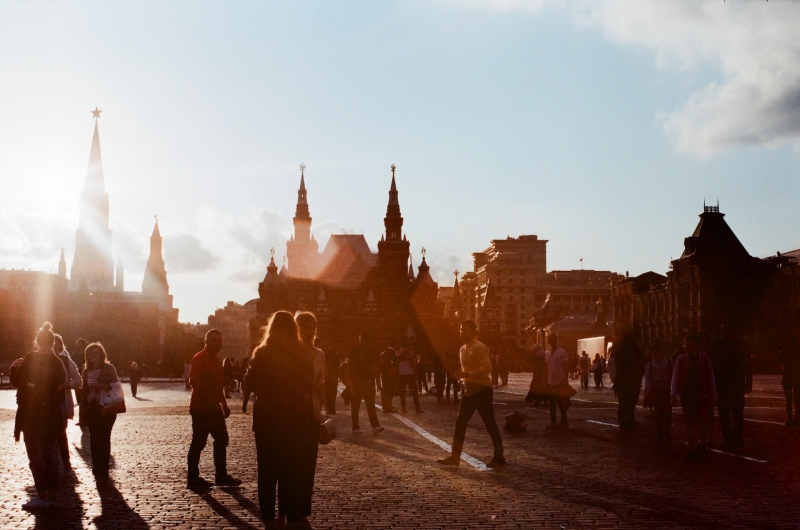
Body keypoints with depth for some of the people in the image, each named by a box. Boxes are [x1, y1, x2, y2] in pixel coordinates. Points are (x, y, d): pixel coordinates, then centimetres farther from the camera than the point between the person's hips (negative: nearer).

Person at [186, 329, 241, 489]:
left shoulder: (216, 359, 16)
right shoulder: (199, 358, -12)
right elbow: (194, 382, -22)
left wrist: (224, 404, 18)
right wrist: (212, 401, -25)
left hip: (214, 408, 9)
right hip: (201, 408, -9)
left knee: (222, 440, 11)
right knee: (199, 442, -4)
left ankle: (221, 476, 18)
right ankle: (193, 478, 4)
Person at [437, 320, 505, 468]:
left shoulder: (480, 348, -15)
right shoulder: (462, 349, 13)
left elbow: (487, 368, -26)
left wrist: (467, 374, -28)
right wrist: (461, 375, 3)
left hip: (482, 390, -9)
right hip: (469, 390, 9)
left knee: (490, 424, -1)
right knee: (460, 423, 9)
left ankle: (499, 458, 9)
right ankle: (455, 456, 16)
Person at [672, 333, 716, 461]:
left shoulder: (705, 359, 0)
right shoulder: (680, 359, 0)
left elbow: (710, 378, 3)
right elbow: (675, 377, -3)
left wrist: (713, 395, 3)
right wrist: (674, 393, -11)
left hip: (702, 396, -1)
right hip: (687, 396, 1)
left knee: (704, 423, -5)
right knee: (690, 424, 7)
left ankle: (701, 444, 19)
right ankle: (692, 449, 16)